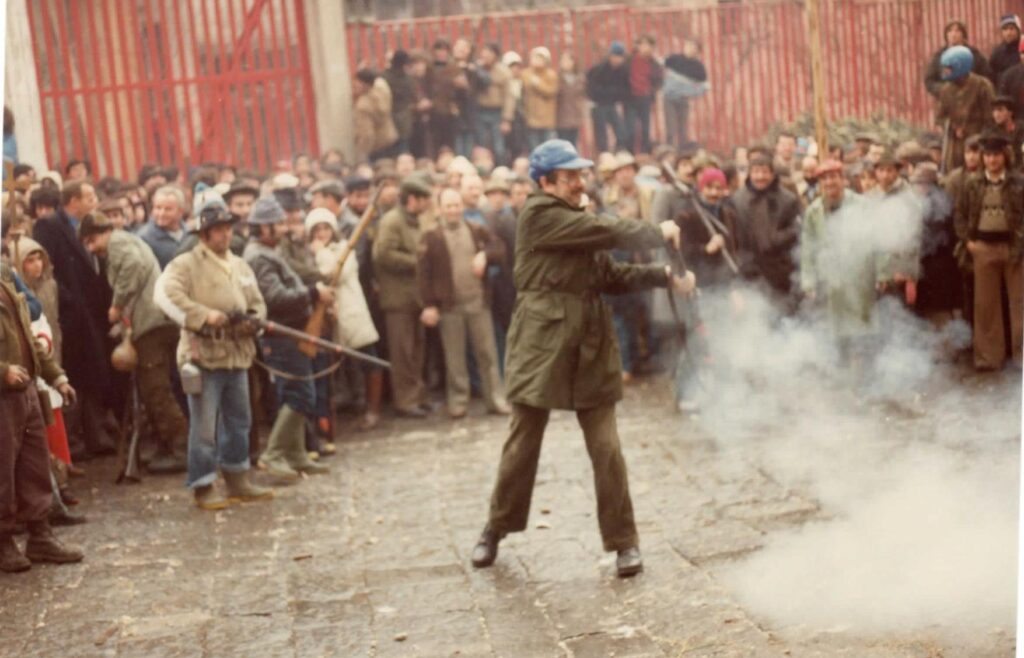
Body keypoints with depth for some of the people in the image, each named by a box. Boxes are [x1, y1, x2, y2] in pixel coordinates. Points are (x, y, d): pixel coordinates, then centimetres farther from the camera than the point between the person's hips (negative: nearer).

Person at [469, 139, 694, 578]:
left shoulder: (578, 221, 15)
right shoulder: (539, 215, -10)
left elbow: (612, 276, 12)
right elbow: (608, 232, -15)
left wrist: (664, 276, 0)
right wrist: (658, 233, -2)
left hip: (590, 344, 6)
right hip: (542, 341, -6)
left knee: (606, 448, 1)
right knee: (523, 444, 6)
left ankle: (623, 541, 9)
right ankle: (496, 529, 26)